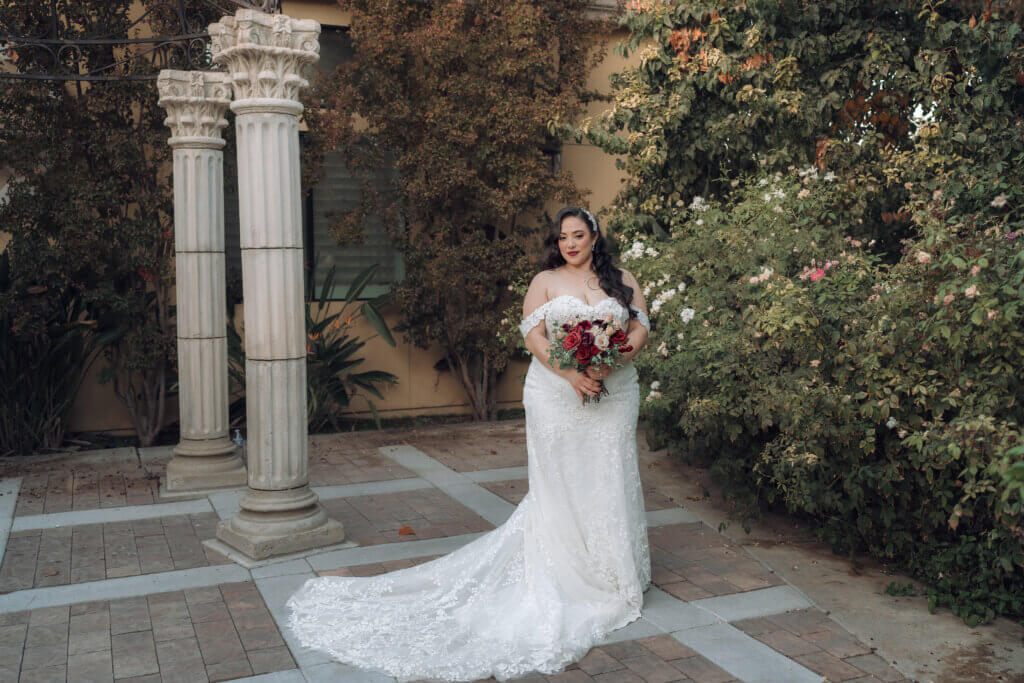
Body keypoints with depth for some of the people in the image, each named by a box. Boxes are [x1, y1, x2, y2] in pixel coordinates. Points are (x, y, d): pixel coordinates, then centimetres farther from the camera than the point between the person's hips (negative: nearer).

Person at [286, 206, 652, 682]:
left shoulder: (623, 280, 12)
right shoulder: (545, 281, 6)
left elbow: (641, 327, 6)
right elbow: (533, 334, -4)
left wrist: (613, 361, -13)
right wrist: (571, 373, -18)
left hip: (614, 394, 2)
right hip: (556, 396, -2)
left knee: (609, 480, 5)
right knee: (558, 485, 0)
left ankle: (611, 573, 20)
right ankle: (564, 575, 10)